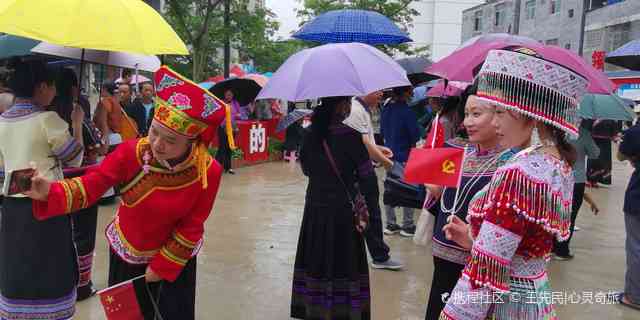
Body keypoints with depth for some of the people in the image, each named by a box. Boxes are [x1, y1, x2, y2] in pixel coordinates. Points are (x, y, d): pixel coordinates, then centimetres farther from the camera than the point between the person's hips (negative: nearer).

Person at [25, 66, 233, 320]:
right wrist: (50, 192, -43)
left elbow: (191, 227, -17)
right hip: (126, 252, 2)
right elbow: (91, 185, -24)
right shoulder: (130, 152, -23)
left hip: (175, 257, -1)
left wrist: (161, 266, -12)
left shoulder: (208, 172, -26)